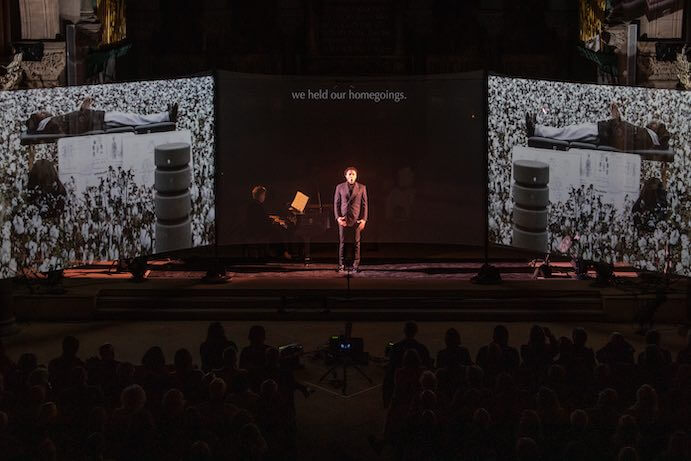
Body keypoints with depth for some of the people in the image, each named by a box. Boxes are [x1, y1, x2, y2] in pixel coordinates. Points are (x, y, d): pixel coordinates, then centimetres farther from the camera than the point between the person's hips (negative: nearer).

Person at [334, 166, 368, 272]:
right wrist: (338, 217, -4)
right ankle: (341, 265, 8)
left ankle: (356, 265, 6)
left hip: (356, 219, 0)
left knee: (356, 242, 1)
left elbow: (364, 204, 6)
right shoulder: (340, 187, 7)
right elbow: (336, 203, 8)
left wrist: (364, 219, -2)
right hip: (343, 219, 0)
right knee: (342, 243, 1)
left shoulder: (362, 188, 7)